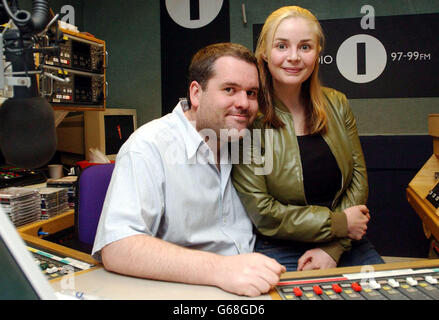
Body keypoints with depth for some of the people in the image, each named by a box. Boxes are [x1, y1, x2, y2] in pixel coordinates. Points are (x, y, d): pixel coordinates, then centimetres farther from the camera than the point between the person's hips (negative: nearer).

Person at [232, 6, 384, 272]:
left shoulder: (337, 104, 5)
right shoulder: (249, 117, -11)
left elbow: (359, 176, 4)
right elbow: (260, 211, -13)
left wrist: (333, 249, -8)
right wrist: (339, 222, -11)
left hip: (346, 246, 5)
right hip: (280, 251, -4)